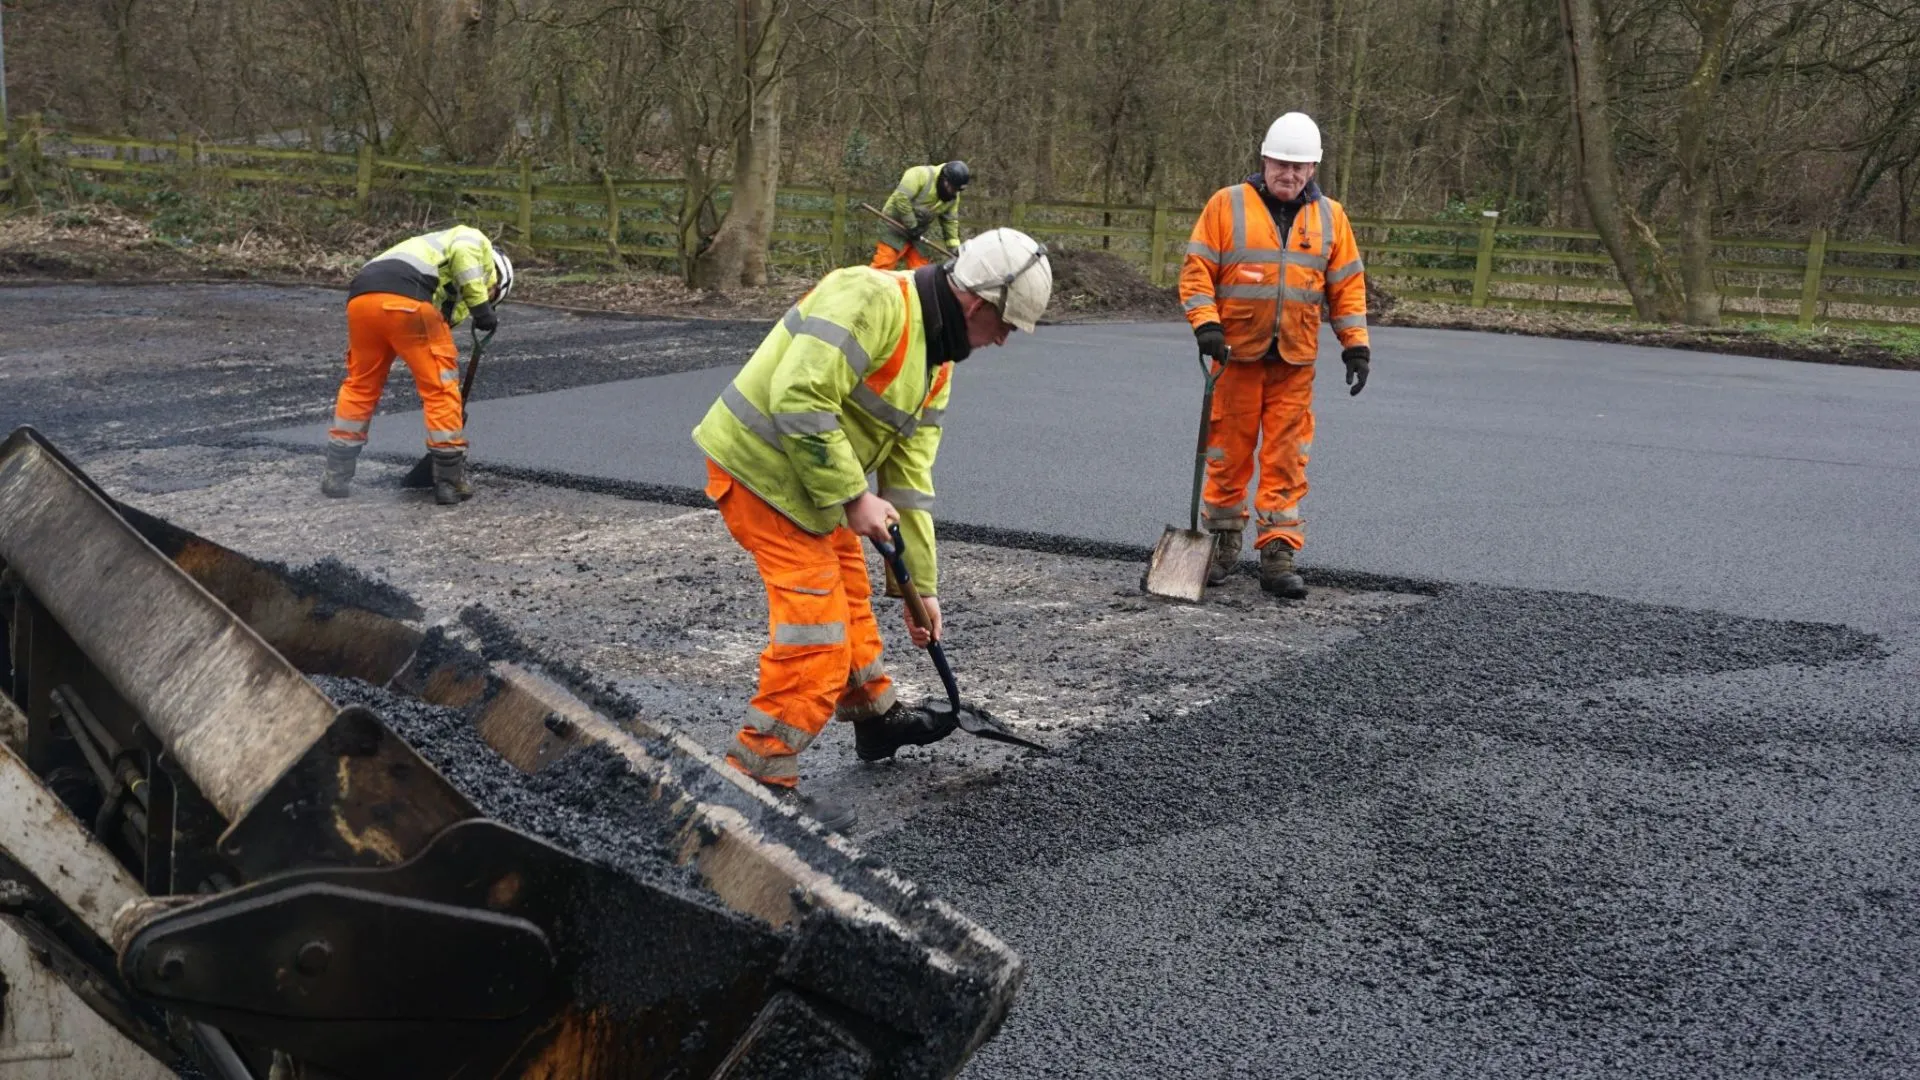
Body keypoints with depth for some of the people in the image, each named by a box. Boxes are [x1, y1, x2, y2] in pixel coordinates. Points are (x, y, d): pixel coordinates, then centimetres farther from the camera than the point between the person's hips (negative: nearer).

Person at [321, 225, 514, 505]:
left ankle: (337, 475, 30)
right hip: (405, 299, -8)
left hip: (360, 297, 8)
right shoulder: (477, 242, 24)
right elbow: (462, 253, -2)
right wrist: (480, 307, 2)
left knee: (360, 385, 25)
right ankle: (450, 481, 11)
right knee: (441, 388, 5)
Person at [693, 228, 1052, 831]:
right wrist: (852, 497, -23)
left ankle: (875, 718, 43)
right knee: (818, 619, -12)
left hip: (809, 476, 10)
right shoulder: (872, 300, -22)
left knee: (849, 593, 23)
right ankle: (761, 776, -4)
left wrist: (921, 585, 11)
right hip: (760, 464, -10)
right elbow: (798, 398, -30)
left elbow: (910, 477, 12)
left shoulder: (936, 364, 9)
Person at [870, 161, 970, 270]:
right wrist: (911, 225, -22)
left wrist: (954, 245, 1)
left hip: (917, 233, 7)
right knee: (884, 263, -15)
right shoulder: (921, 175, -23)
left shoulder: (953, 195, 1)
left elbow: (950, 220, 10)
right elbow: (901, 198, -27)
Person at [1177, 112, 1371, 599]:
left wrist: (1356, 344, 5)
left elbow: (1347, 285, 12)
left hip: (1295, 362, 2)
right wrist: (1206, 324, -13)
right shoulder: (1227, 204, 1)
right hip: (1237, 355, -2)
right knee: (1229, 453, 5)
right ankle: (1223, 541, 20)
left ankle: (1279, 553, 4)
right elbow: (1196, 270, -1)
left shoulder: (1329, 216, 10)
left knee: (1287, 459, 0)